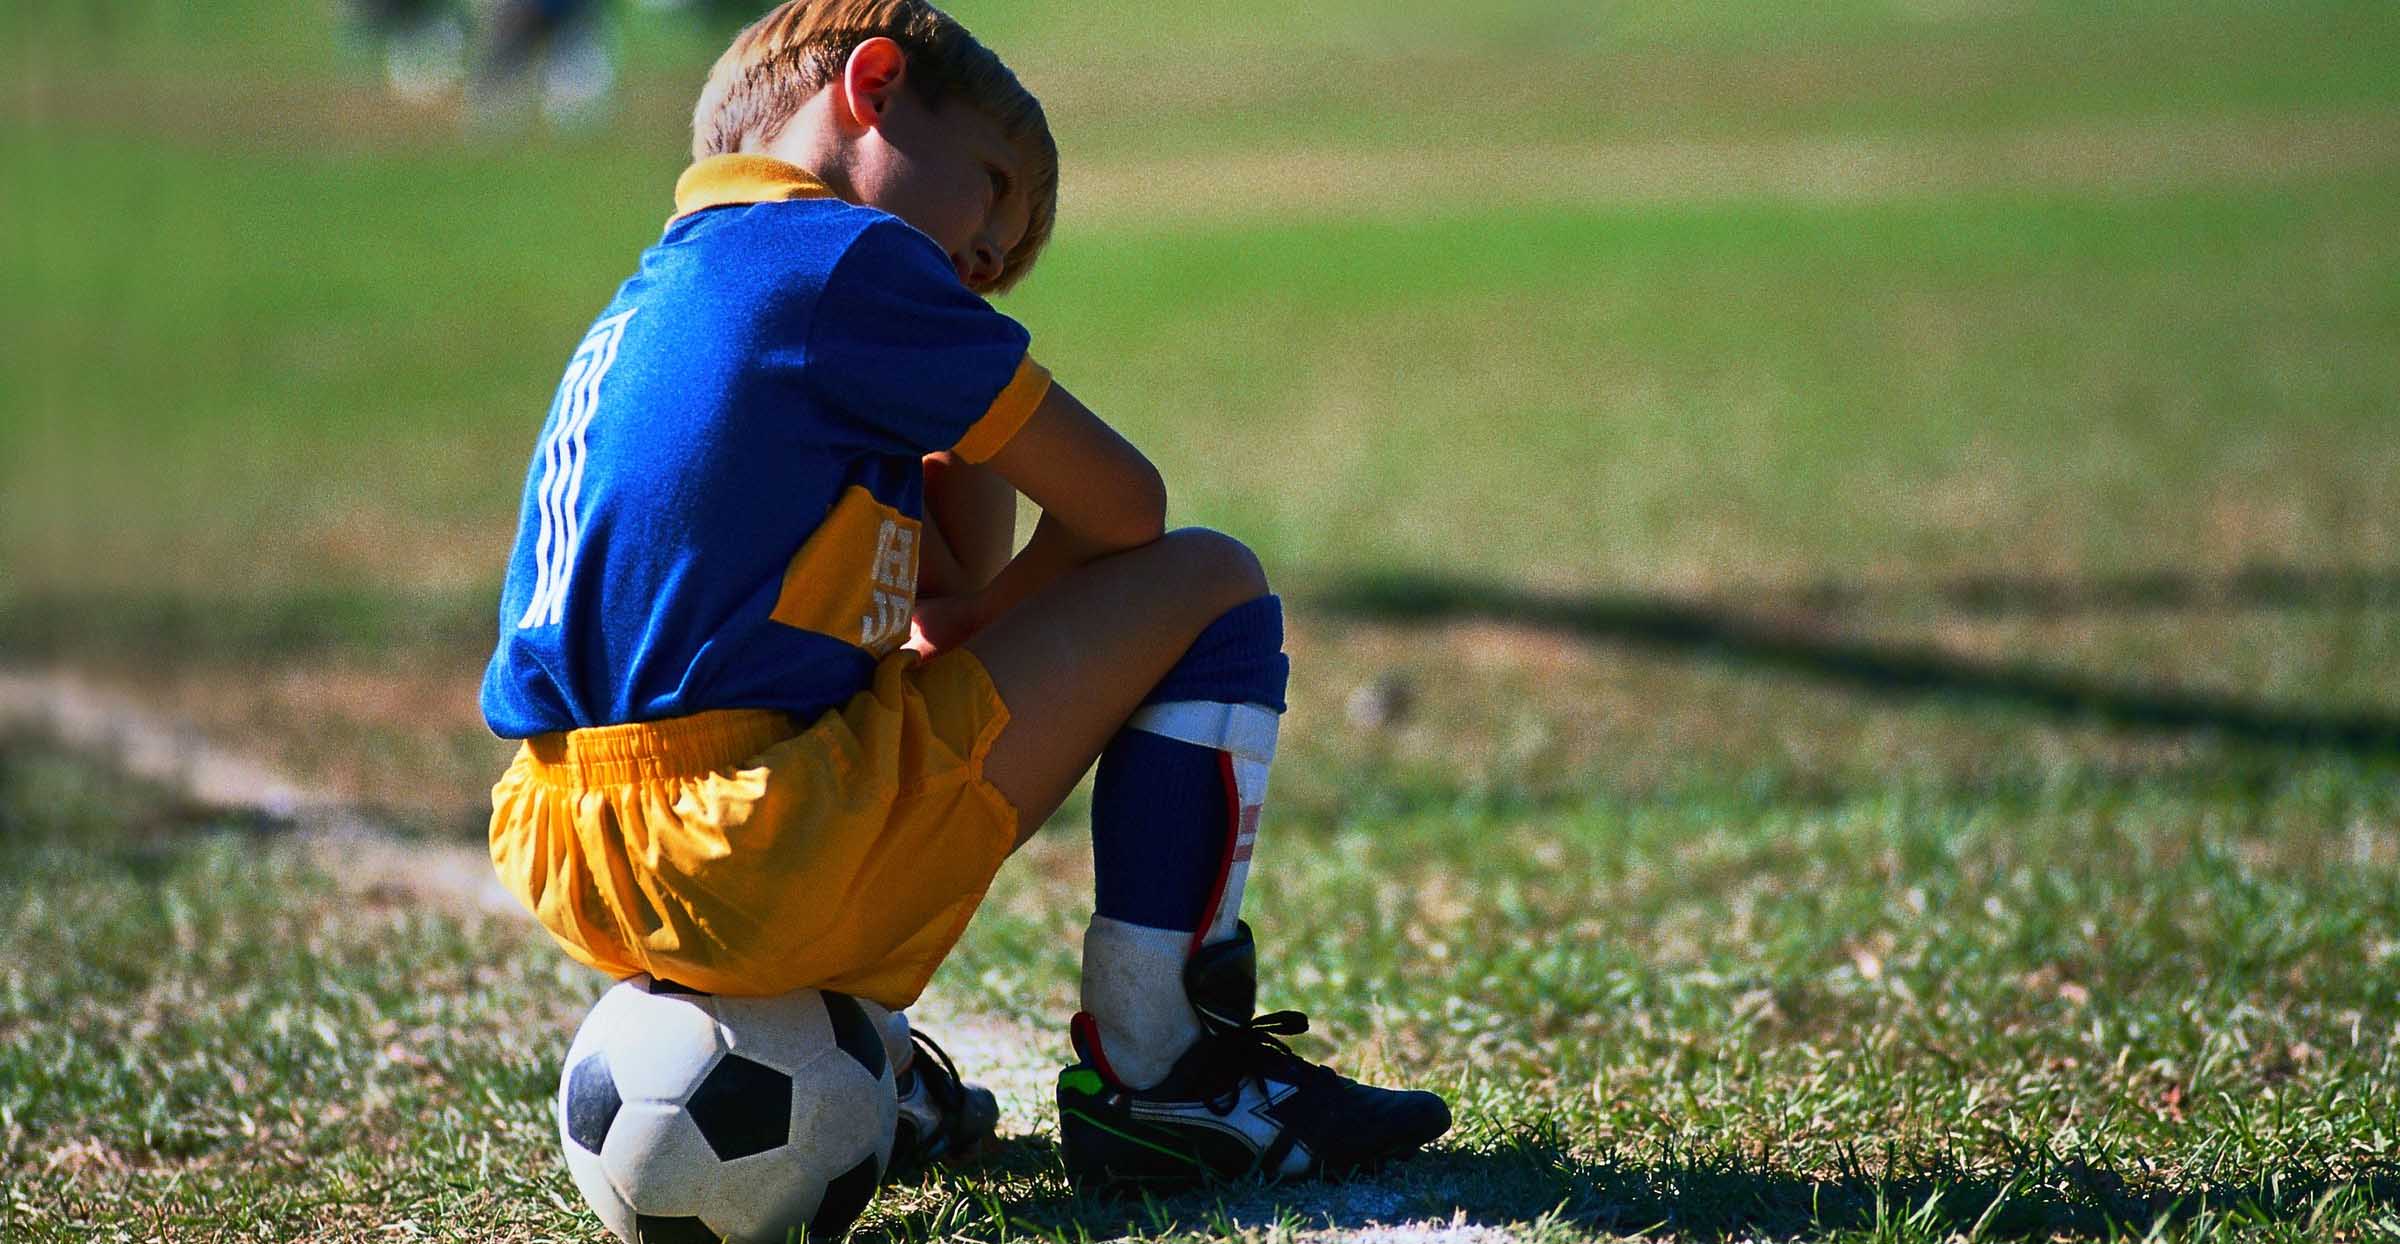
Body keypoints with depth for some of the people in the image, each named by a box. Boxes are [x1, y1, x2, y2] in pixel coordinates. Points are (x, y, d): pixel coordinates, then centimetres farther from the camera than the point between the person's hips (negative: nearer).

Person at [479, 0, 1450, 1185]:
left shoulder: (654, 298, 24)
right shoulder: (846, 256, -5)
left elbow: (956, 584, 28)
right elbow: (1120, 505, 3)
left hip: (572, 889, 9)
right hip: (764, 859, -9)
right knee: (1211, 587, 4)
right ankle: (1151, 1073, 6)